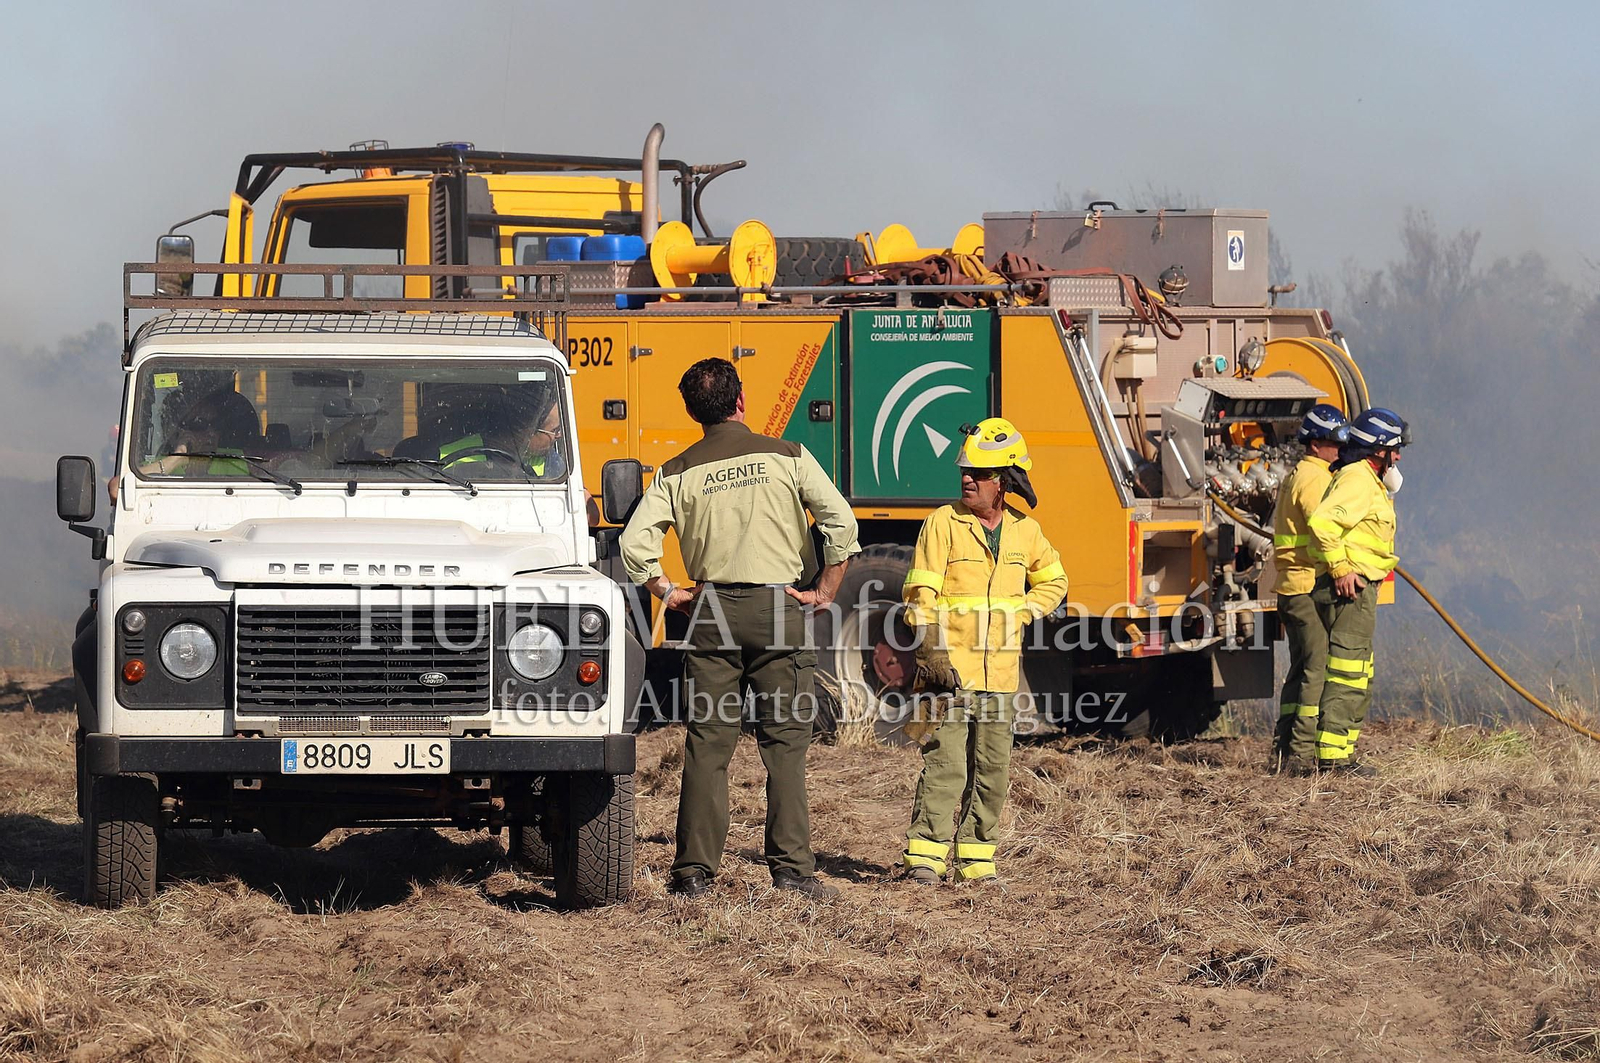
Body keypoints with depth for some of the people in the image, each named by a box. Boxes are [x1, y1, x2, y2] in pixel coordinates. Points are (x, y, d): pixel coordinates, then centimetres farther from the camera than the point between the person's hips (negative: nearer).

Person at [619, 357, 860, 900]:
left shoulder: (677, 473, 3)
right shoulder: (786, 457, -1)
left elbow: (634, 544, -5)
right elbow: (841, 523, -8)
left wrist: (670, 595, 6)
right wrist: (824, 593, 0)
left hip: (712, 610, 1)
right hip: (778, 607, -1)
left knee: (707, 745, 4)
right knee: (784, 743, 2)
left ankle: (695, 871, 2)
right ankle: (792, 869, -2)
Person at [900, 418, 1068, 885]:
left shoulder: (1025, 531, 9)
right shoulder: (943, 523, -3)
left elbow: (1053, 581, 25)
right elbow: (921, 595, -7)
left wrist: (1021, 615, 7)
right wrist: (931, 651, -17)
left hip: (999, 670, 4)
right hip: (949, 667, -4)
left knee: (992, 768, 6)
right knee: (945, 763, -12)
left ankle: (975, 855, 14)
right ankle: (925, 855, -13)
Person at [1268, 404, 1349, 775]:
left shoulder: (1297, 476, 21)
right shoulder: (1314, 478, -11)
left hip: (1291, 588, 11)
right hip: (1310, 588, -11)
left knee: (1302, 668, 13)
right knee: (1318, 668, -11)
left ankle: (1284, 751, 15)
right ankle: (1303, 753, -14)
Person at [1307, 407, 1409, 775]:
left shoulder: (1369, 482, 21)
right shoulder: (1357, 479, -13)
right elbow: (1321, 522, -26)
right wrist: (1340, 569, -23)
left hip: (1357, 591, 11)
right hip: (1350, 589, -11)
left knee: (1359, 677, 14)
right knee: (1347, 674, -11)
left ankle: (1341, 753, 17)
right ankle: (1332, 755, -13)